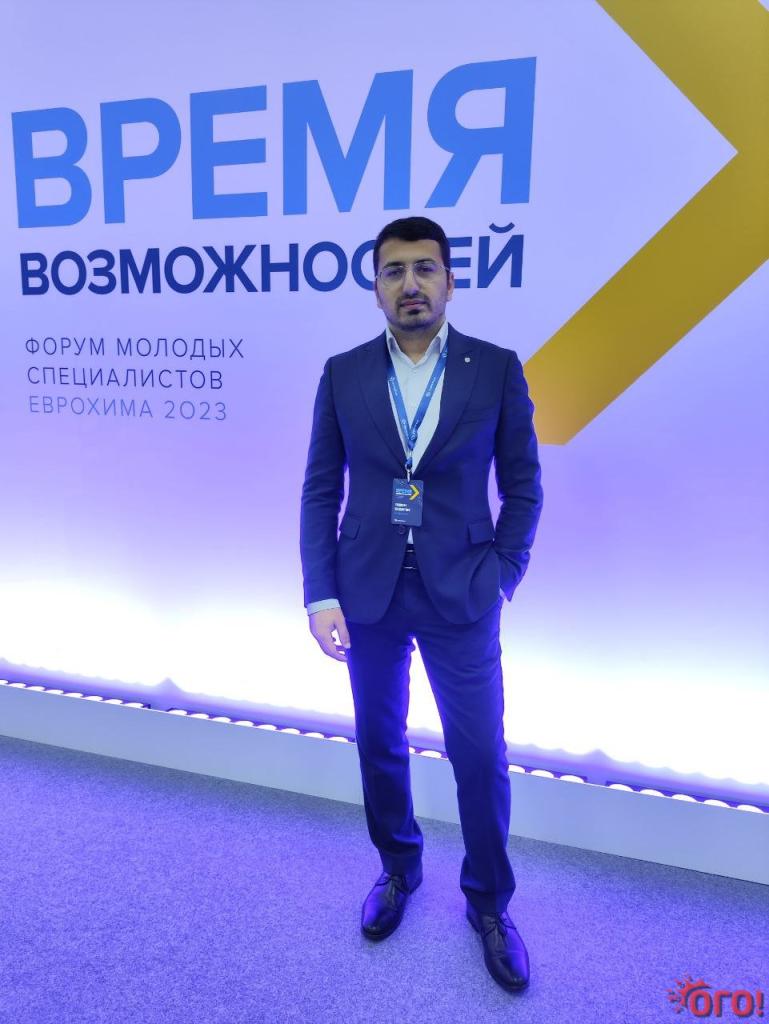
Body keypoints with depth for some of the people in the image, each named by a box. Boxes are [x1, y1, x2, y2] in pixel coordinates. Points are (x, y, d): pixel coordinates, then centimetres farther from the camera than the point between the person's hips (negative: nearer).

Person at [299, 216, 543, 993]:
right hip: (367, 594, 2)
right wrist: (320, 595, -5)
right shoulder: (343, 374, 1)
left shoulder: (497, 368, -3)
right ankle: (397, 869, 42)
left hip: (460, 596, -1)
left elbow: (522, 484, 1)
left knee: (480, 754, 7)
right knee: (379, 744, 16)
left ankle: (488, 900, 33)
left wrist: (500, 578, -5)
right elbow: (321, 490, 1)